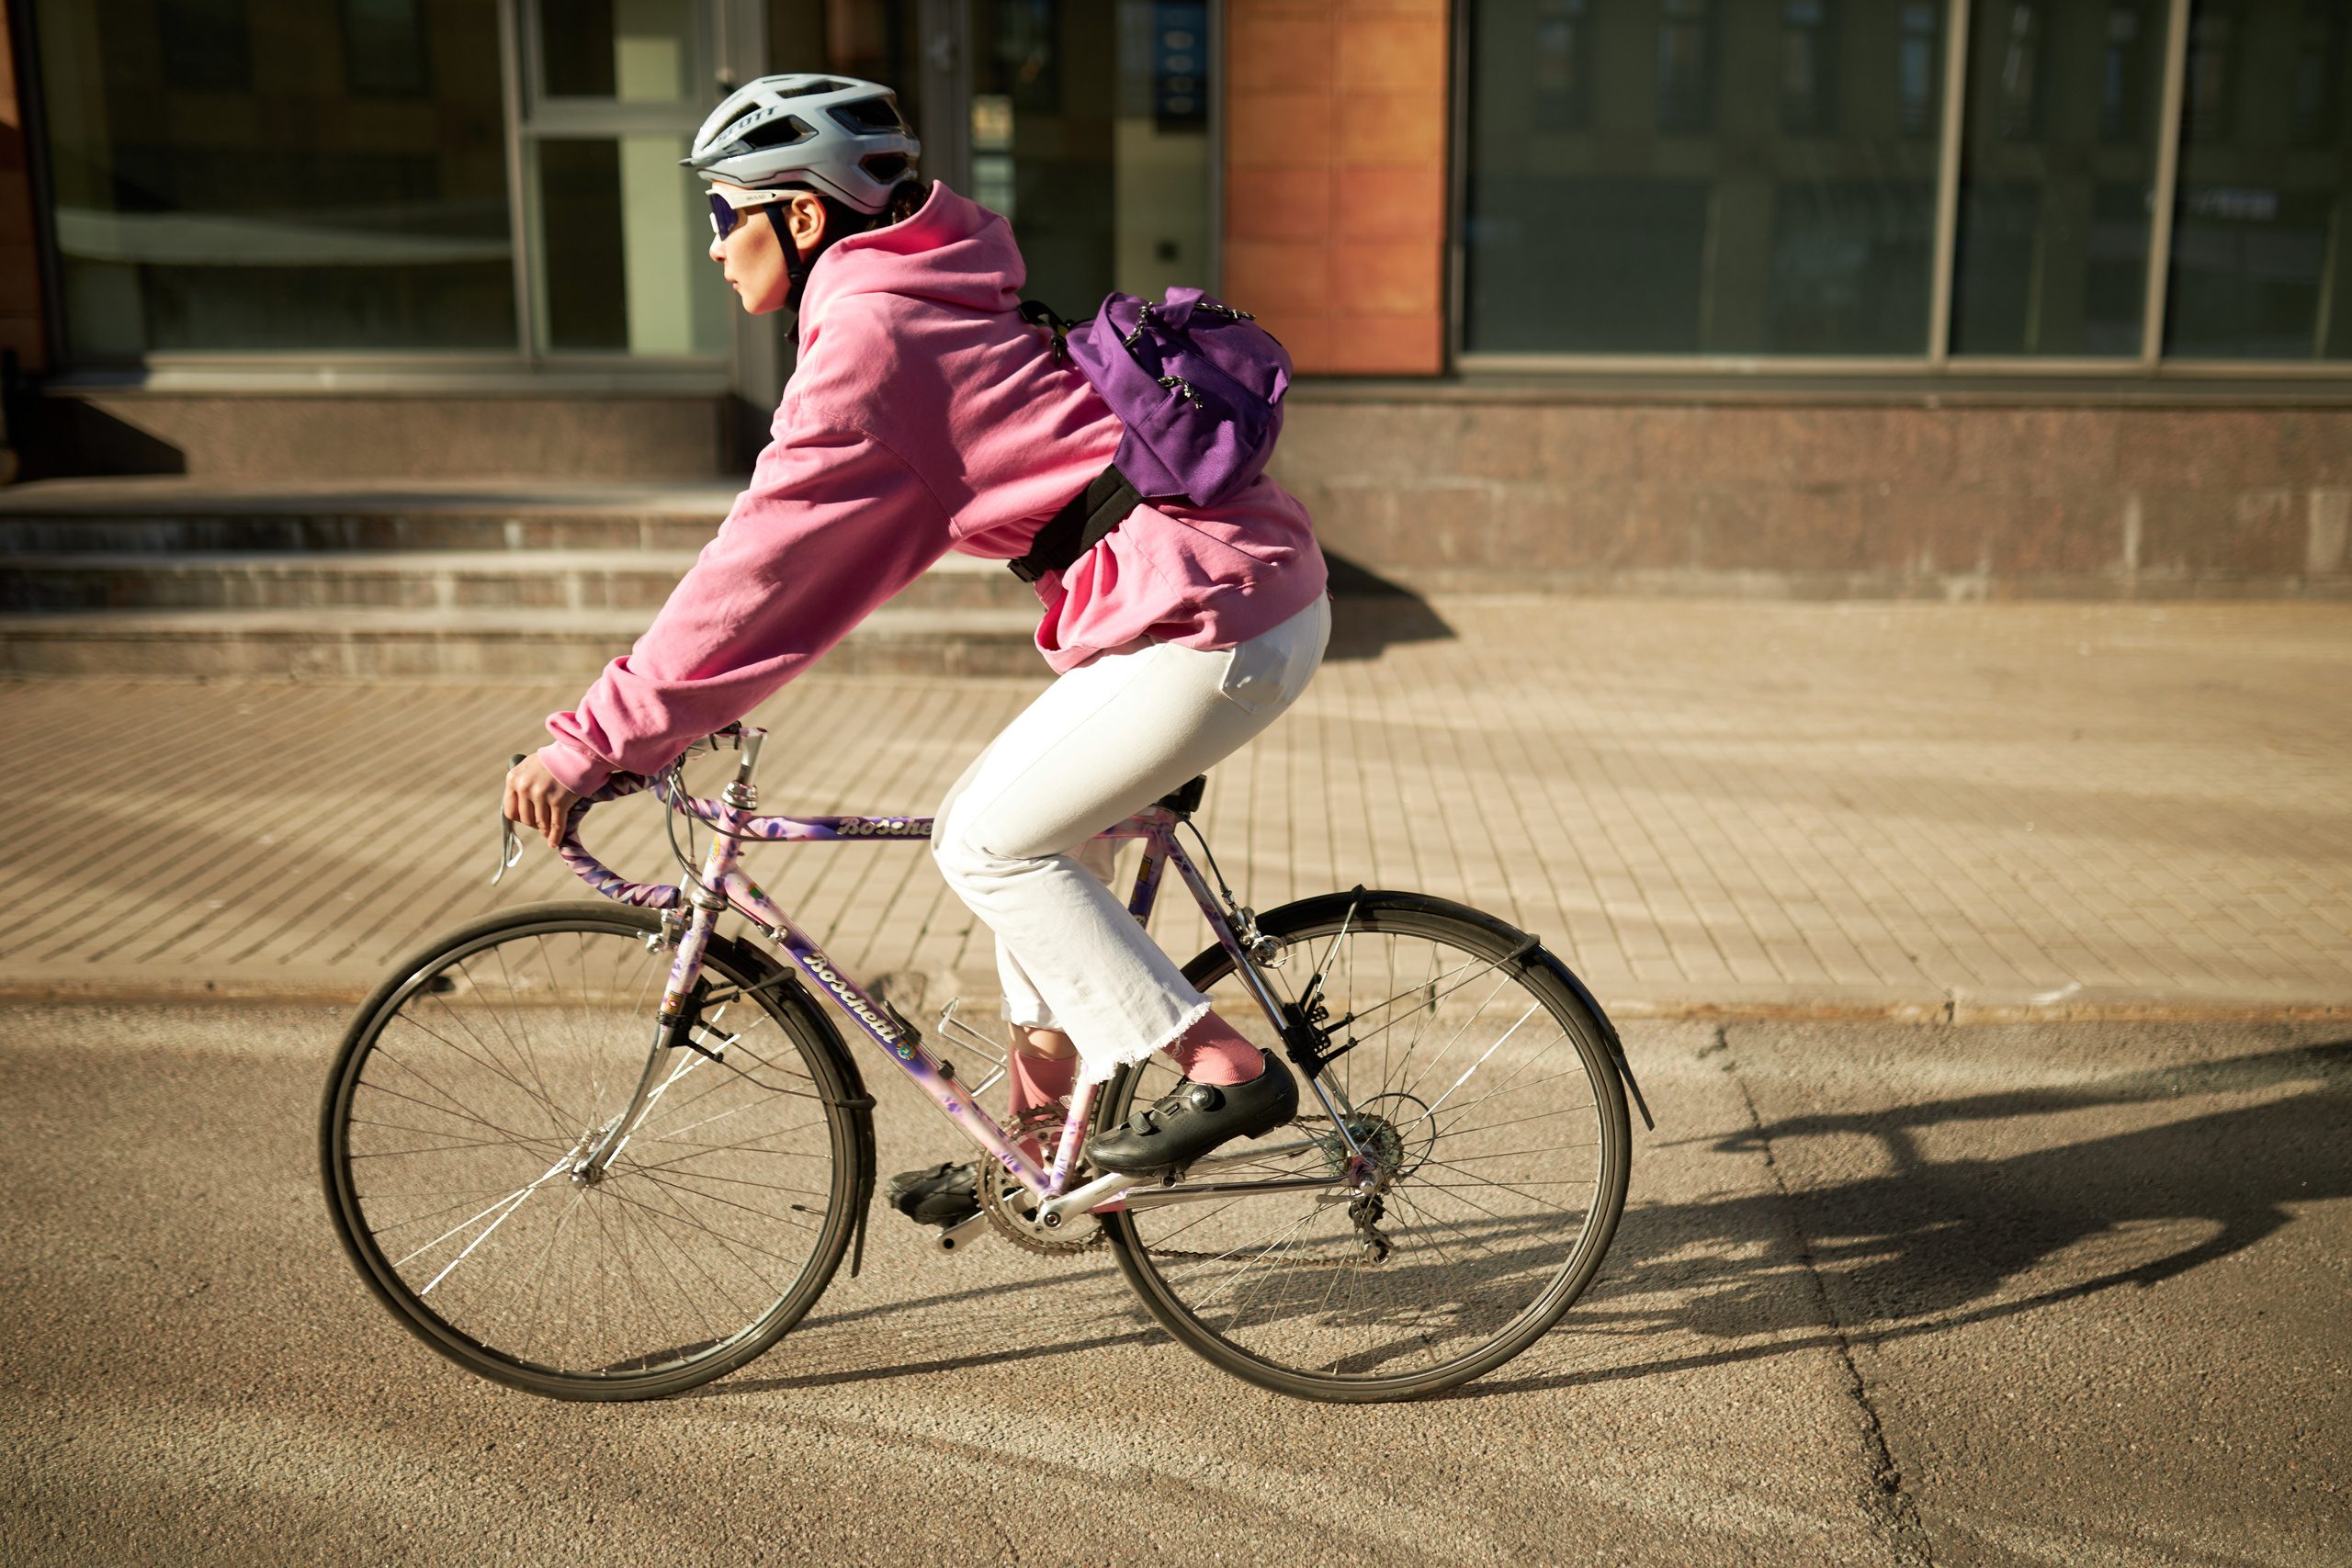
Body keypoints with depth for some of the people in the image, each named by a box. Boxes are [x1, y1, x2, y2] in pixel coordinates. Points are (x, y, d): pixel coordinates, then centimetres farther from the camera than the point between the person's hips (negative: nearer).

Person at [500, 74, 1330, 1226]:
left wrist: (594, 740, -8)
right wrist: (689, 699, 23)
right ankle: (1040, 1142, 25)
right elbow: (811, 560, 24)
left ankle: (1225, 1071, 5)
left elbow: (761, 567, -14)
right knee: (1025, 827, 17)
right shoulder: (920, 301, 18)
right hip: (1255, 574, 10)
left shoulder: (868, 337, -12)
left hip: (1214, 621, -10)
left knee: (987, 843, 0)